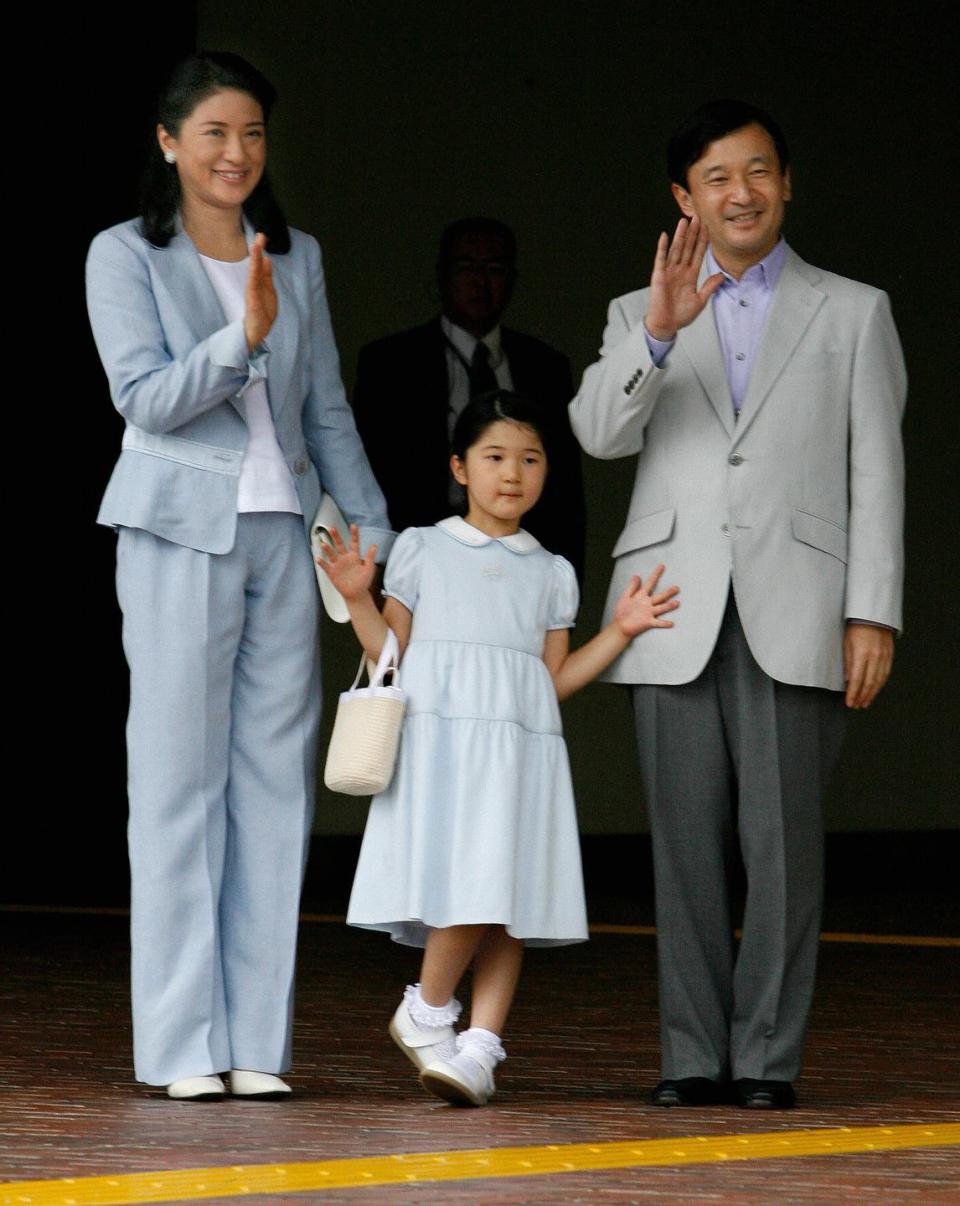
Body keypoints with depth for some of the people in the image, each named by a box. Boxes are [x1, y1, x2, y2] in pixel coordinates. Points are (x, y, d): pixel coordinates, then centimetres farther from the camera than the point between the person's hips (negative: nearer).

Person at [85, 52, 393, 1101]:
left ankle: (256, 1041, 5)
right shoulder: (126, 256, 1)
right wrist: (242, 338, -23)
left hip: (281, 533, 4)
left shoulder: (297, 259, 14)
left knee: (275, 779, 2)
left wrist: (374, 534, 14)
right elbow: (145, 396, -9)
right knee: (180, 778, -5)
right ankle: (183, 1044, -3)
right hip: (180, 538, -4)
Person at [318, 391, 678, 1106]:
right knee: (465, 888, -16)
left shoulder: (551, 573, 17)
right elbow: (390, 651, 9)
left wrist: (621, 632, 6)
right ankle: (427, 1013, 3)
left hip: (519, 744, 3)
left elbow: (556, 678, 15)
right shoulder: (422, 550, 10)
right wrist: (358, 597, -6)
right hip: (438, 738, -3)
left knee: (506, 896, -5)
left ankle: (479, 1047, -5)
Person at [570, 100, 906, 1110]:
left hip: (792, 614, -2)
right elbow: (600, 432, -1)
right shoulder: (640, 316, 16)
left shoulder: (853, 313, 12)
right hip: (675, 611, 2)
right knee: (685, 838, 0)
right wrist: (659, 334, -17)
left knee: (782, 837, -7)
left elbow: (875, 472, 7)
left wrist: (873, 613, -2)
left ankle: (768, 1055, -3)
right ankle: (694, 1055, 5)